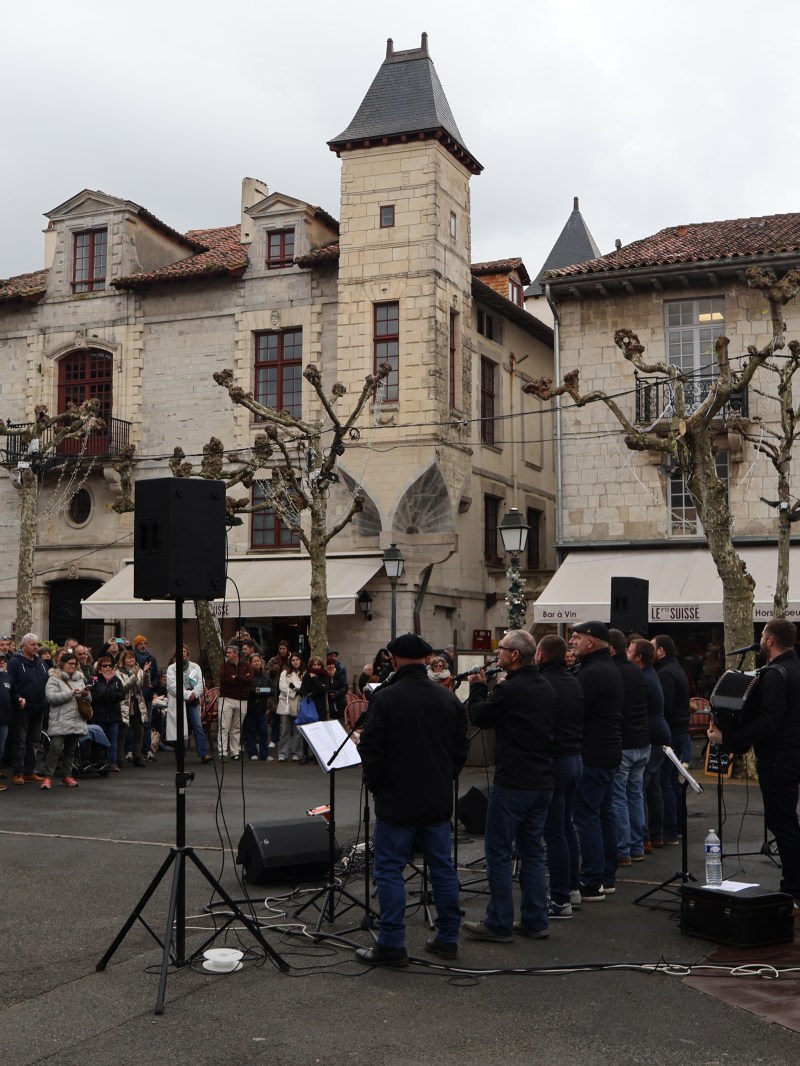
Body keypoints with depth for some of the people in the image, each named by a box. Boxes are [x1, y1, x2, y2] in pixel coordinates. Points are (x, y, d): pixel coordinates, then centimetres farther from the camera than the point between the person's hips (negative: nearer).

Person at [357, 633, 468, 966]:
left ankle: (392, 945, 3)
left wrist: (376, 786, 5)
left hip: (397, 801, -5)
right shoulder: (449, 699, 3)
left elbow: (370, 751, -12)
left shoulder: (385, 698, -13)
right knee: (442, 867, 13)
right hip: (438, 801, 5)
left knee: (389, 870, 2)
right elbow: (461, 749, 9)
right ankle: (448, 939, 20)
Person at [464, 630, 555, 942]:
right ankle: (534, 921, 17)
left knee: (499, 852, 1)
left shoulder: (509, 690, -17)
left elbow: (478, 717, -5)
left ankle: (499, 924, 5)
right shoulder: (546, 689, 9)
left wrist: (477, 687, 11)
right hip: (542, 781, 8)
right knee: (532, 850, 14)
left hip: (513, 783, -8)